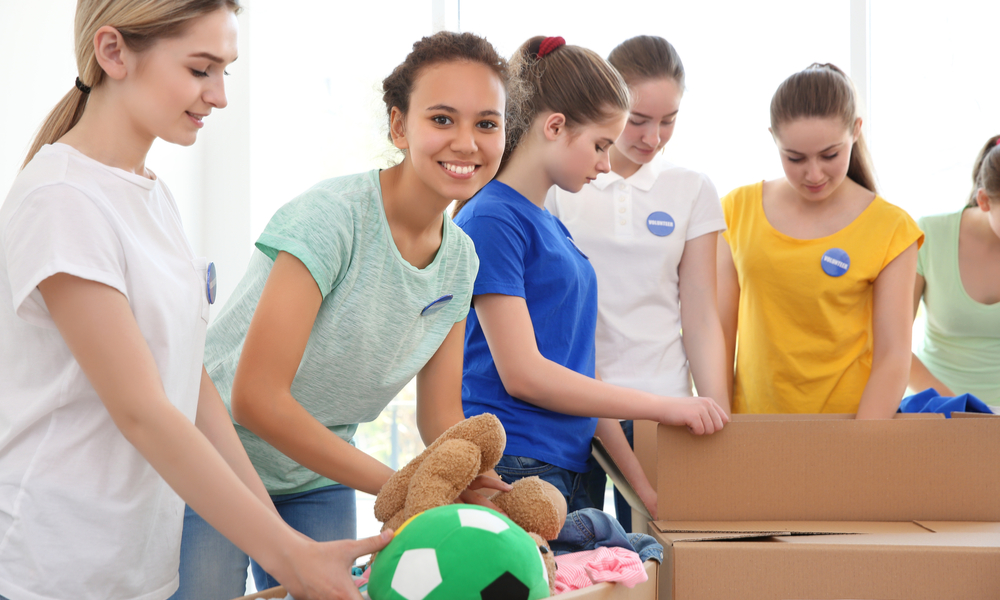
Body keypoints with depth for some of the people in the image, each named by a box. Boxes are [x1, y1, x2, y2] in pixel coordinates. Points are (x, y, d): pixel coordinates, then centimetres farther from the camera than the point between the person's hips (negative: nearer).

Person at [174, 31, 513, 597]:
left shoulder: (460, 258, -2)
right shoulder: (331, 216, -24)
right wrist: (398, 485, -28)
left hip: (321, 477, 6)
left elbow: (441, 417, 4)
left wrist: (492, 513, -16)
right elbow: (255, 398, -29)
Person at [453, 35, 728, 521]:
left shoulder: (555, 229, 17)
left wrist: (640, 479, 11)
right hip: (513, 470, -8)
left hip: (567, 471, 8)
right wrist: (662, 406, -10)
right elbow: (523, 374, -15)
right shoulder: (490, 220, -9)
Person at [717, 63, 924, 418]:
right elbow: (719, 331, 2)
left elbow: (892, 357, -9)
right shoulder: (738, 210, 1)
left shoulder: (889, 229, -5)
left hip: (849, 419, -2)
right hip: (752, 426, 2)